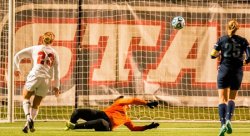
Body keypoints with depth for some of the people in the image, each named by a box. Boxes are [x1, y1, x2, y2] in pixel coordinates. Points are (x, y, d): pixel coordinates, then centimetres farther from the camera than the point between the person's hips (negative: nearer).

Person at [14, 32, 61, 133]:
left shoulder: (35, 49, 10)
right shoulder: (54, 53, 15)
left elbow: (18, 55, 10)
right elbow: (56, 71, 11)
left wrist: (16, 69, 24)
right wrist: (56, 86, 14)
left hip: (34, 76, -2)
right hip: (46, 79, 2)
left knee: (25, 97, 10)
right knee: (36, 104, 13)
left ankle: (28, 117, -15)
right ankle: (30, 124, 3)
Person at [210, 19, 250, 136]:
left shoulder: (222, 40, -1)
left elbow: (213, 55, -2)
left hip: (224, 70, -1)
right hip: (237, 72, 1)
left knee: (222, 99, 1)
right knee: (232, 98, 14)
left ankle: (223, 124, -16)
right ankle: (228, 120, -9)